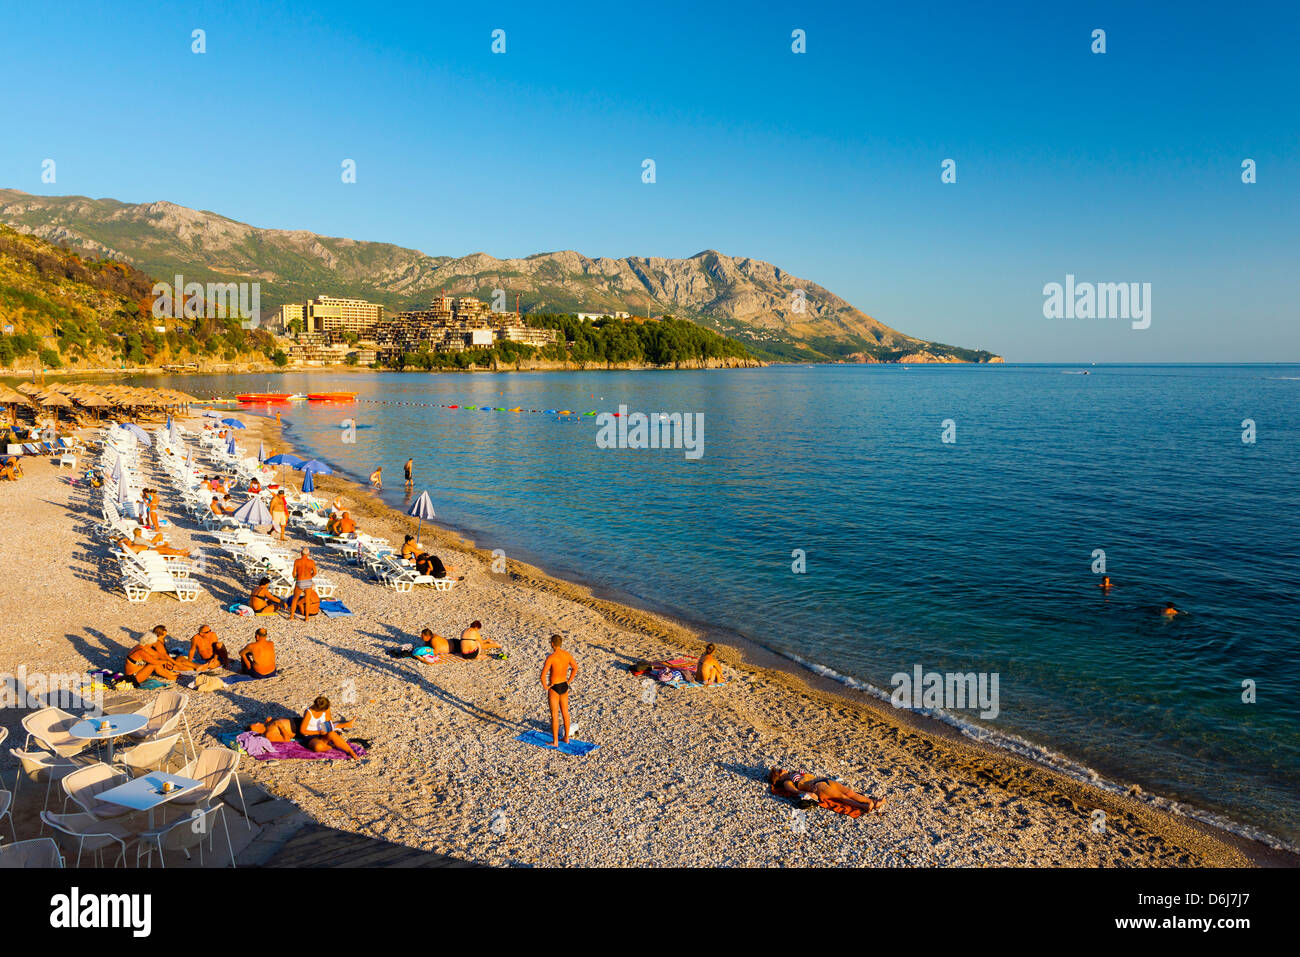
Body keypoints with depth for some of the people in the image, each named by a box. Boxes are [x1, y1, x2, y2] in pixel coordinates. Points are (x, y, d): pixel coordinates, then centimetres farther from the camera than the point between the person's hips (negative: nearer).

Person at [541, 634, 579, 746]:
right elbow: (575, 668, 12)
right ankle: (566, 738, 28)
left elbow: (543, 675, -24)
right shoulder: (567, 655, -2)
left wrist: (545, 687, -8)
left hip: (554, 688, -6)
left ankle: (555, 742, 11)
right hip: (564, 686, 6)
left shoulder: (550, 657, -21)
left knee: (554, 715, 3)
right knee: (565, 712, 17)